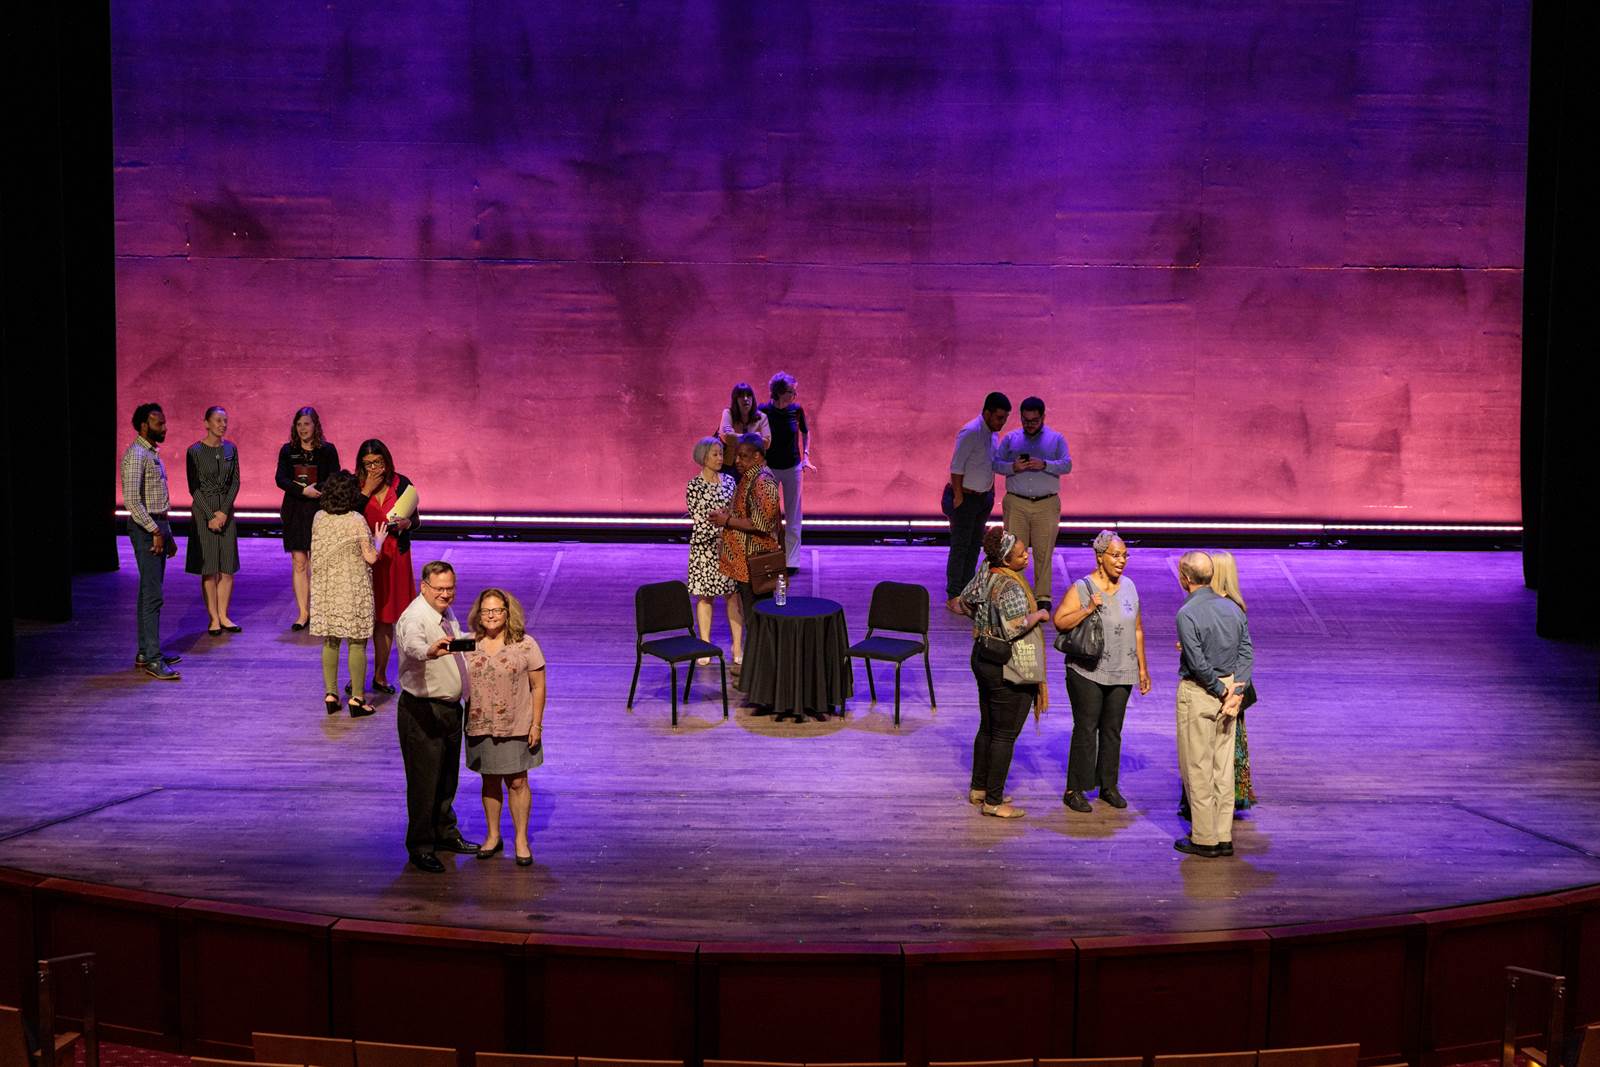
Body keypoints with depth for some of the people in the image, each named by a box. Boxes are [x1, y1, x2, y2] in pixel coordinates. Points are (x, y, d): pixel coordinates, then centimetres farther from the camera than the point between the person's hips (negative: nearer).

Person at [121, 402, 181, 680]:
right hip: (146, 529, -10)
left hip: (158, 527, 10)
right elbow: (132, 501, -24)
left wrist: (168, 535, 21)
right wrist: (155, 531, -21)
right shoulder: (136, 455, -15)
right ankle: (153, 660, -11)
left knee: (150, 592, 13)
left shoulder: (152, 453, 17)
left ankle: (145, 652, 19)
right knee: (152, 595, -11)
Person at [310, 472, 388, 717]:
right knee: (357, 644, 3)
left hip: (326, 589, 4)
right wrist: (378, 540, 9)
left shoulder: (319, 518, -1)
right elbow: (371, 557, -12)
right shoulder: (356, 521, -14)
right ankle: (357, 699, 4)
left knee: (329, 642, 13)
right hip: (353, 590, -4)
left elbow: (319, 551, 11)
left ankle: (330, 694, 15)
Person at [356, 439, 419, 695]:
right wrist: (366, 492, -16)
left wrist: (406, 523, -13)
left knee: (385, 619, 9)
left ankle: (380, 676, 19)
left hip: (393, 558, 2)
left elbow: (415, 520, 9)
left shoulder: (401, 484, 2)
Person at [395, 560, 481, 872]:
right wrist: (431, 651, -64)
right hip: (422, 712, -9)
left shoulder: (447, 613, 7)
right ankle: (420, 847, 9)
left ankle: (445, 833, 37)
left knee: (448, 777, 21)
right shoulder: (414, 618, -22)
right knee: (424, 781, -2)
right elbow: (413, 645, -46)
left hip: (450, 707, 9)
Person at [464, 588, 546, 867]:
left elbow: (538, 686, -5)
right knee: (490, 781, 13)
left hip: (516, 727, -2)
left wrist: (536, 723, -8)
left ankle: (521, 839, 14)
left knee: (517, 782, 3)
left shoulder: (525, 645, -7)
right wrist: (462, 720, 0)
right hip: (480, 727, 3)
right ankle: (493, 836, 26)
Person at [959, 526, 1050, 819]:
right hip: (1008, 669, -9)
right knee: (1005, 735, 1)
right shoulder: (1011, 587, -25)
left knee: (987, 728, 21)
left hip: (982, 659, 9)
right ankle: (993, 801, 9)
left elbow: (965, 601, 17)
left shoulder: (985, 573, 2)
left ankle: (978, 789, 32)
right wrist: (1038, 615, -17)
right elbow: (1015, 629, -33)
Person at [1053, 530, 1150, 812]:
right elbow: (1059, 621, -14)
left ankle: (1108, 785, 21)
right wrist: (1088, 610, -26)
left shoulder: (1129, 587, 8)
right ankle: (1075, 789, 5)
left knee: (1113, 730, 10)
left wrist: (1142, 668, 15)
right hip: (1087, 673, -5)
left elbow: (1137, 629, 15)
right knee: (1085, 730, -2)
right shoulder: (1082, 588, -9)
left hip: (1121, 673, 5)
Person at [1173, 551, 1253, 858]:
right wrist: (1236, 690, -3)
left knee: (1197, 768, 2)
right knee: (1223, 767, 11)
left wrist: (1222, 690, -8)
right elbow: (1247, 652, 3)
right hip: (1227, 692, 7)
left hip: (1197, 694, -7)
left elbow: (1198, 663, -19)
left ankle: (1204, 839, 6)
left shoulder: (1187, 614, -16)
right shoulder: (1232, 608, 5)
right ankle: (1224, 837, 15)